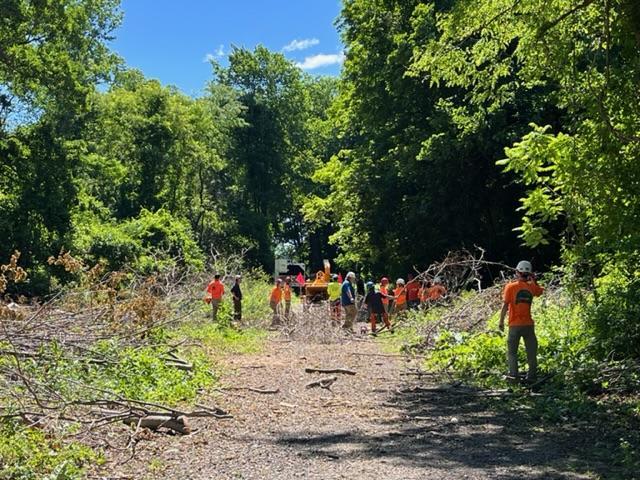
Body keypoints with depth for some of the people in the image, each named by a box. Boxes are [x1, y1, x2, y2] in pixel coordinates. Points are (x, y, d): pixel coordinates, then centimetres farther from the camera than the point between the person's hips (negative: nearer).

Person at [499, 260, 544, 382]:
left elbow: (505, 305, -11)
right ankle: (531, 375, 14)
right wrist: (533, 280, 21)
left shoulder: (511, 286, -8)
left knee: (512, 351, 7)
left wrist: (501, 321, -5)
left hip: (515, 324, -2)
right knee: (531, 351, 12)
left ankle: (513, 374, 0)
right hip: (528, 324, 2)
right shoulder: (531, 287, 1)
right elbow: (540, 291, 25)